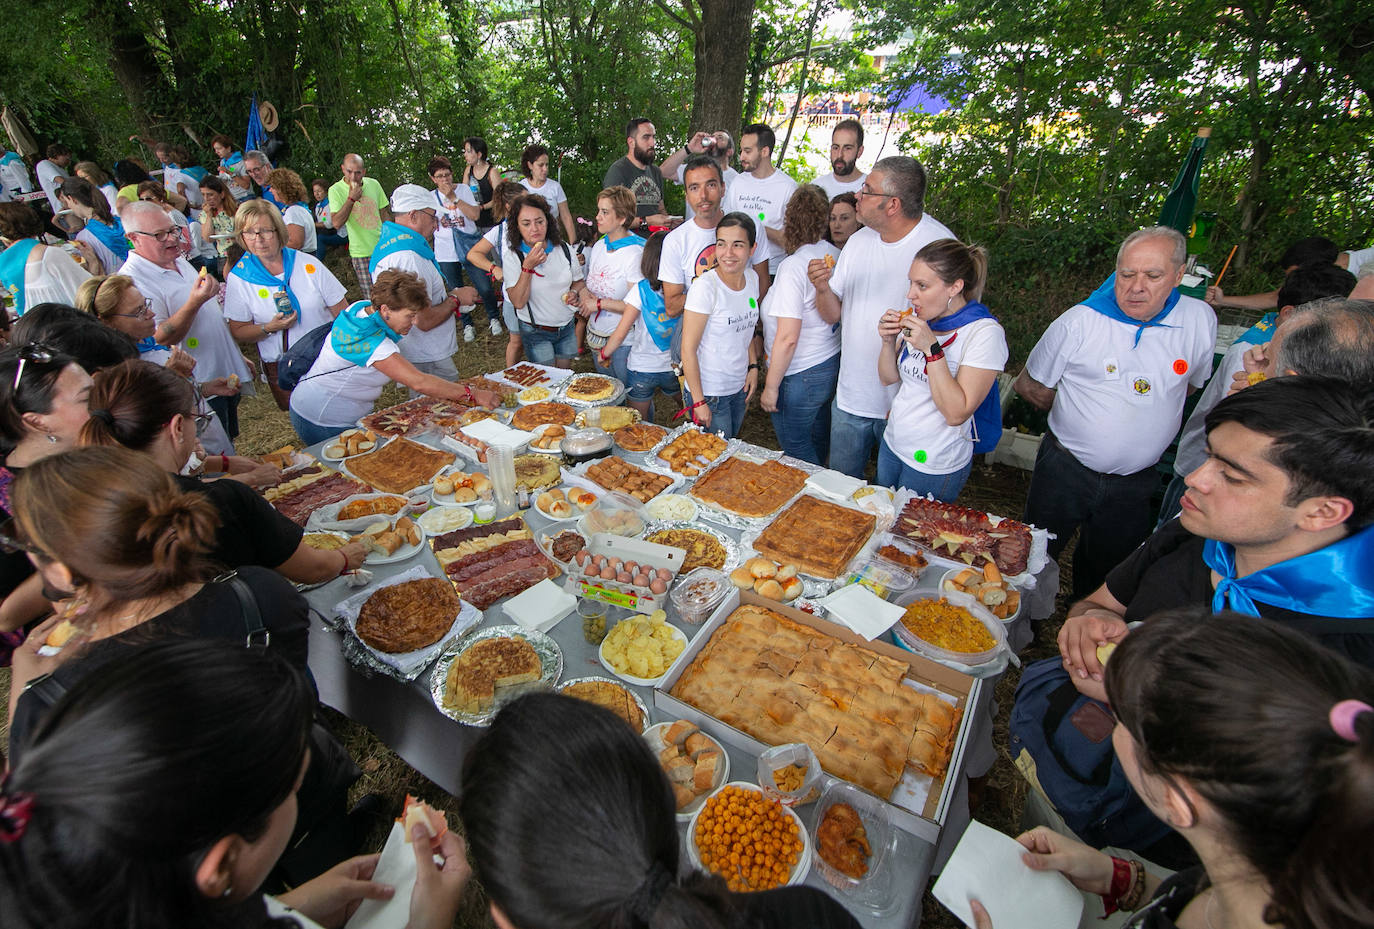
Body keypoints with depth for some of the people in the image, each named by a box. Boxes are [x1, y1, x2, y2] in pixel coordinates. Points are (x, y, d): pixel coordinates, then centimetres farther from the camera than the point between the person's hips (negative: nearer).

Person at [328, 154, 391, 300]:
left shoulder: (373, 184, 5)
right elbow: (337, 223, -15)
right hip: (361, 253, -4)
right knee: (371, 299, -6)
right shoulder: (336, 190, -6)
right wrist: (351, 198, -19)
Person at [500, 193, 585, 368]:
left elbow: (578, 281, 14)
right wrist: (527, 267, -28)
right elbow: (518, 302, -20)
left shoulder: (563, 249, -1)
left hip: (567, 327, 4)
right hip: (535, 332, -4)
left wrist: (575, 293, -9)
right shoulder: (512, 256, -13)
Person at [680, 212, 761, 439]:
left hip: (740, 387, 7)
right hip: (709, 392, -6)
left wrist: (753, 367, 6)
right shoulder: (705, 286, -20)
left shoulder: (752, 278, 1)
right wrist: (698, 402, -18)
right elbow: (688, 349, -18)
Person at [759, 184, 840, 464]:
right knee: (818, 443, 26)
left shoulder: (793, 266, -22)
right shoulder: (837, 255, 1)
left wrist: (770, 387, -15)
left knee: (796, 449, 10)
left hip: (801, 377, -8)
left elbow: (787, 339, -24)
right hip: (834, 364, 8)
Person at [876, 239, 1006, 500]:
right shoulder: (918, 316, -2)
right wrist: (889, 341, -13)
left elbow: (957, 413, -25)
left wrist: (932, 348, -29)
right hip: (892, 446, 6)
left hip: (936, 466, -6)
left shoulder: (985, 333, -20)